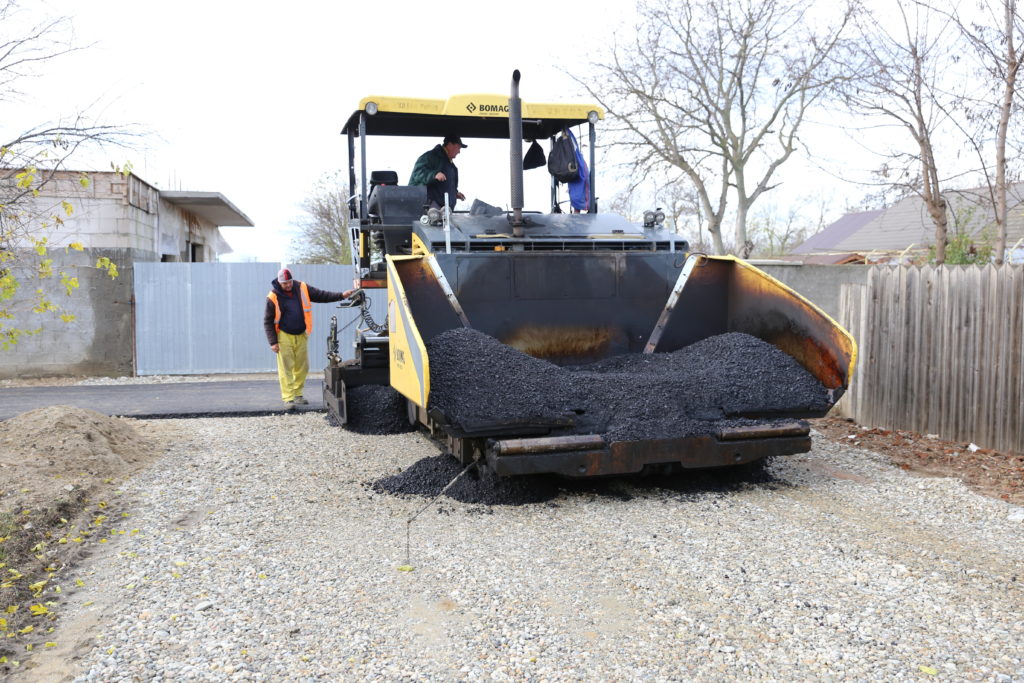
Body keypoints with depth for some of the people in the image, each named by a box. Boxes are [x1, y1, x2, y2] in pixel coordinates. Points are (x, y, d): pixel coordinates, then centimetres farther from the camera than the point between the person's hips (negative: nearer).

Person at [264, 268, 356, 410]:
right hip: (284, 337, -4)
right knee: (286, 369, -7)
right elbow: (268, 321, -5)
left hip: (301, 336, 4)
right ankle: (288, 398, -5)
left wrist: (341, 295, -6)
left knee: (302, 367, 8)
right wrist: (273, 342, -10)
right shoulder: (273, 297, -9)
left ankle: (297, 394, 21)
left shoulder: (302, 289, 0)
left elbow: (321, 295, 5)